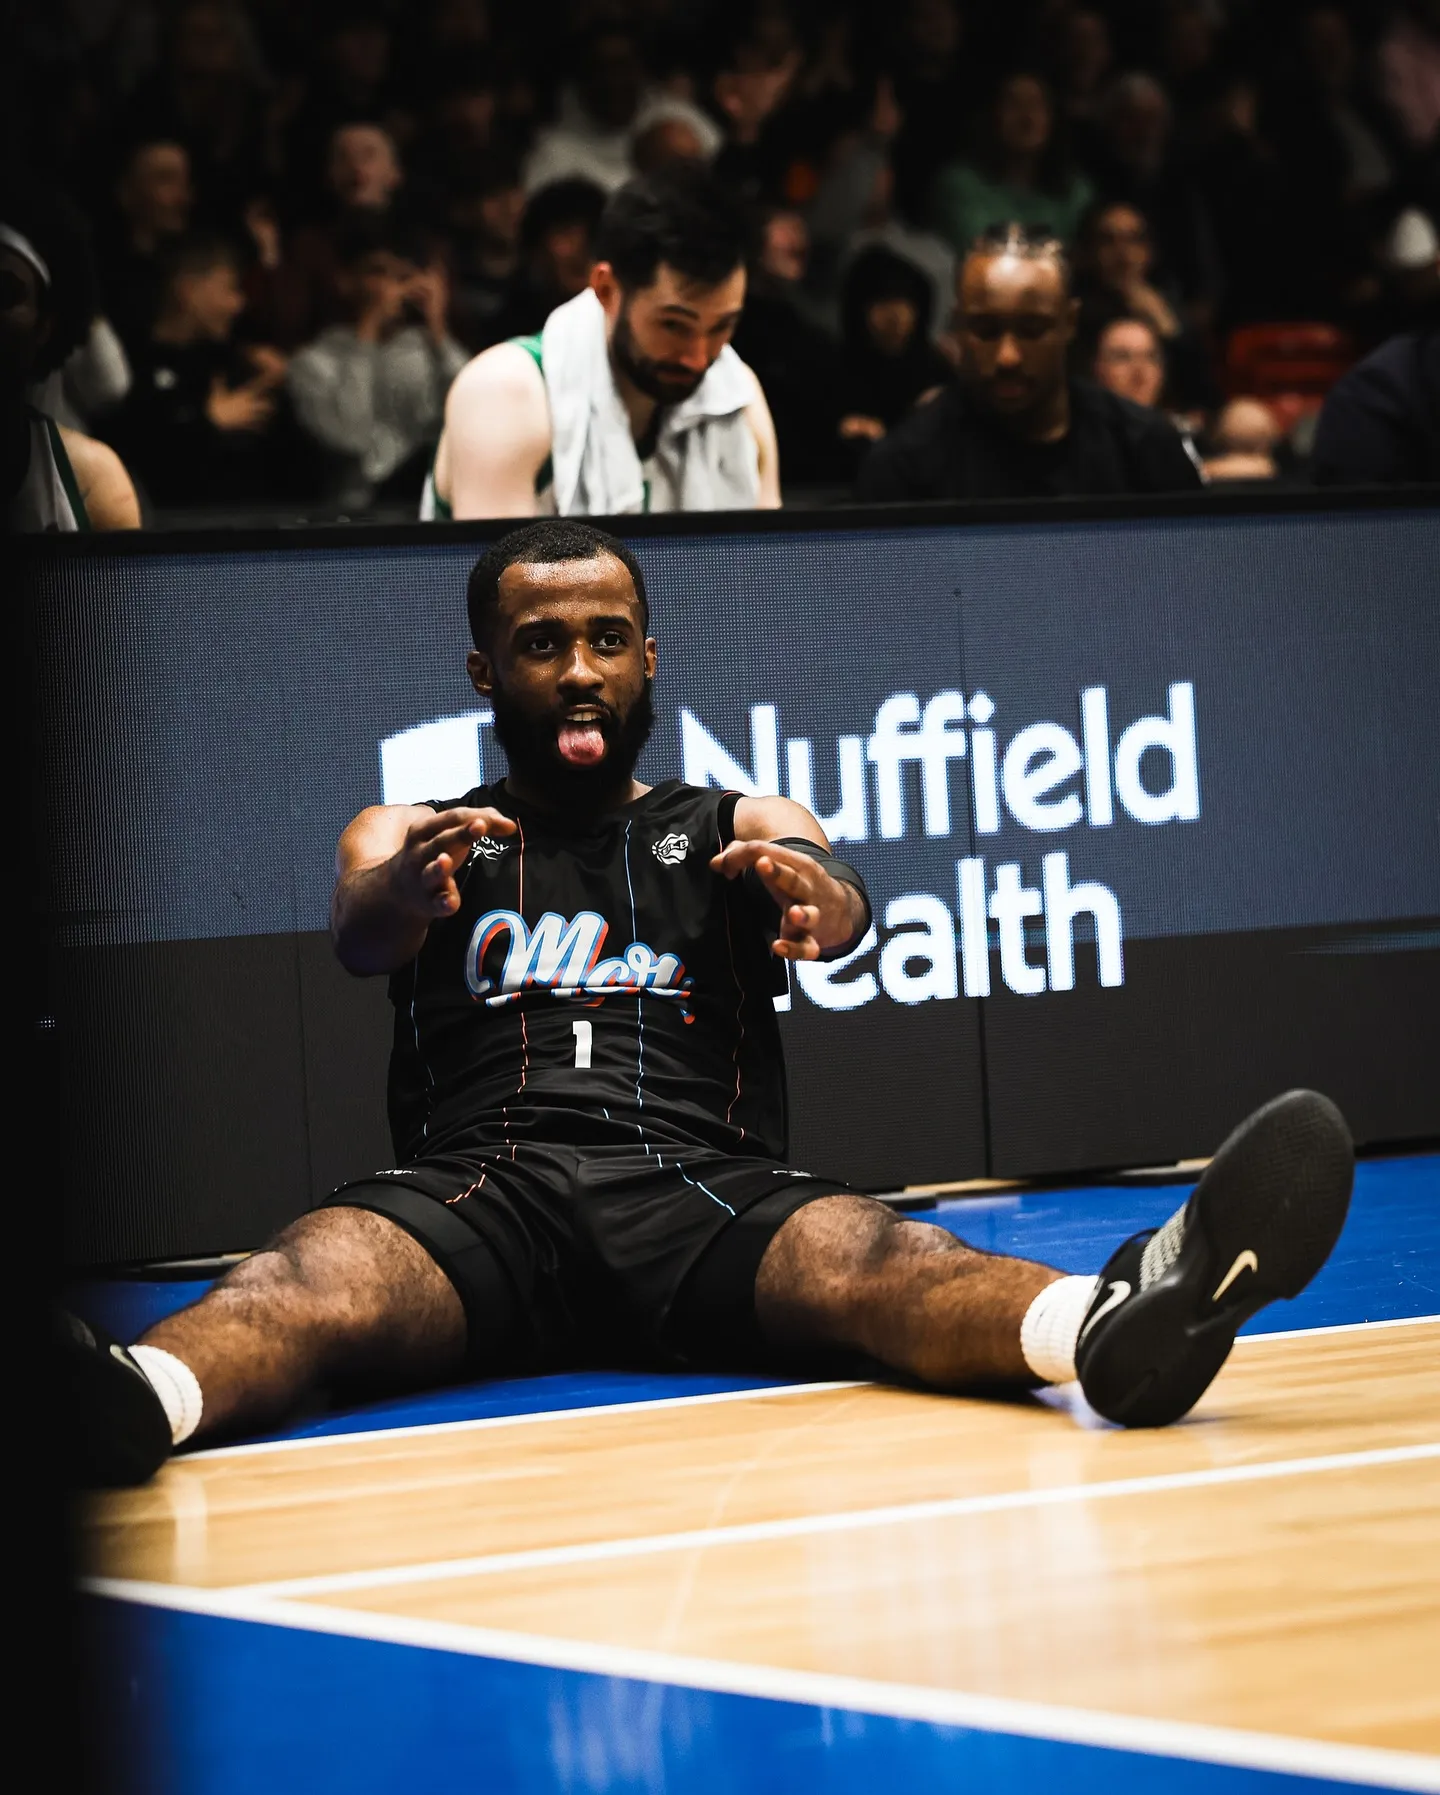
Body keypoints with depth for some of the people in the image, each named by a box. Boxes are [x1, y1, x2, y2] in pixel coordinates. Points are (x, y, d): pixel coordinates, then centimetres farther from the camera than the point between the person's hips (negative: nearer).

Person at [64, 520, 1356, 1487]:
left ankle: (1112, 1324, -66)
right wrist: (412, 890, -29)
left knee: (859, 1260, -34)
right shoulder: (412, 837, 23)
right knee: (321, 1273, -35)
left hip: (704, 1191, 0)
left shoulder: (739, 829, 24)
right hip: (478, 1191, 0)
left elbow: (843, 912, -1)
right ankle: (136, 1395, -69)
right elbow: (360, 935, -2)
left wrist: (806, 894, -29)